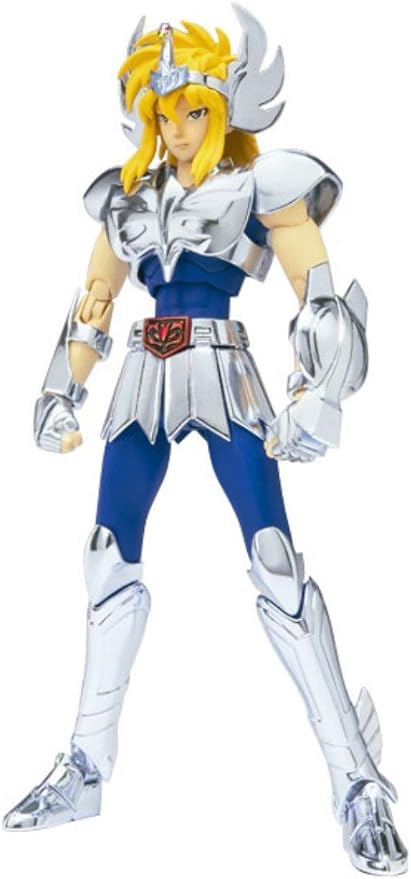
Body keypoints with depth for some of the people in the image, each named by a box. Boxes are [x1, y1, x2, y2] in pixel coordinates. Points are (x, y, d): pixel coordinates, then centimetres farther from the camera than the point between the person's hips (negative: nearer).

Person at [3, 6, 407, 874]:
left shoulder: (263, 184, 1)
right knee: (110, 563, 4)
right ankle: (88, 765, 16)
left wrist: (316, 400, -16)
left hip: (222, 379, -5)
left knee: (275, 564, -13)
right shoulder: (127, 195, 17)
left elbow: (323, 305, -5)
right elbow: (91, 307, 21)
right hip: (143, 384, 6)